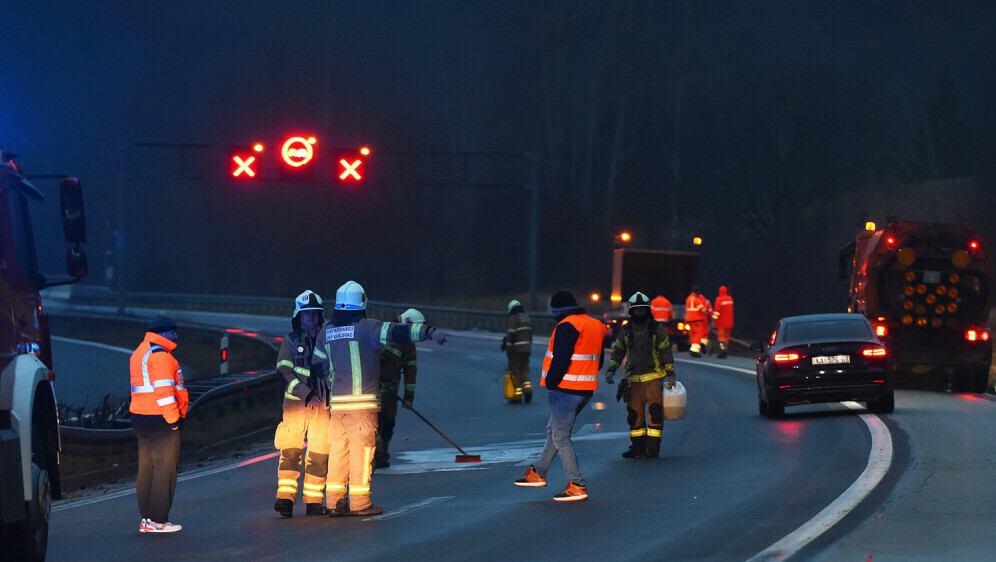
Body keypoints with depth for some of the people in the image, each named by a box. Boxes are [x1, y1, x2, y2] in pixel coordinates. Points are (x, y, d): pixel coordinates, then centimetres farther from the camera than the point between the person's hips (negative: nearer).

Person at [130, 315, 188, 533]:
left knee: (147, 469, 13)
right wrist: (173, 419, -17)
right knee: (164, 469, -5)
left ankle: (146, 518, 16)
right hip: (160, 419, -10)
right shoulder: (159, 355, -15)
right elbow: (163, 390, -21)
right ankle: (158, 520, -5)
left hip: (140, 417, 10)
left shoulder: (140, 352, 18)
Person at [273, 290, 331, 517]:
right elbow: (284, 371, -4)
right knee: (290, 449, -10)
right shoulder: (290, 341, 6)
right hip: (295, 403, -2)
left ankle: (313, 501, 7)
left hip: (322, 405, 2)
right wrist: (306, 394, -14)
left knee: (319, 453, 1)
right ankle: (285, 497, -12)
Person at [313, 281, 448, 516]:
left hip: (337, 400, 6)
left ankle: (334, 502, 9)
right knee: (362, 449, -1)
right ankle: (360, 503, -1)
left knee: (338, 449, 9)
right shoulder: (366, 327, -8)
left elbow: (318, 367, 17)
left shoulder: (326, 332, 11)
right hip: (362, 401, -6)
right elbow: (396, 332, -21)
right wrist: (429, 332, -29)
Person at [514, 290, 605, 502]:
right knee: (554, 430, 22)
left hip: (566, 389, -9)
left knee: (561, 437, -3)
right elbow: (598, 360, 19)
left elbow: (560, 360, -22)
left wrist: (550, 382, -12)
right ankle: (538, 473, 33)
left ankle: (577, 486, -5)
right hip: (586, 390, 9)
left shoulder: (566, 326, -15)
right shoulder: (595, 326, 14)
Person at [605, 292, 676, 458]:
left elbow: (666, 351, 3)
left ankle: (652, 448, -5)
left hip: (654, 378, -3)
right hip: (634, 379, 3)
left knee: (654, 413, -8)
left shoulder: (657, 329, 1)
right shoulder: (626, 330, 9)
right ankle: (637, 447, 13)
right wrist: (611, 370, 5)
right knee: (635, 414, 4)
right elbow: (618, 351, 16)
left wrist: (671, 374, 1)